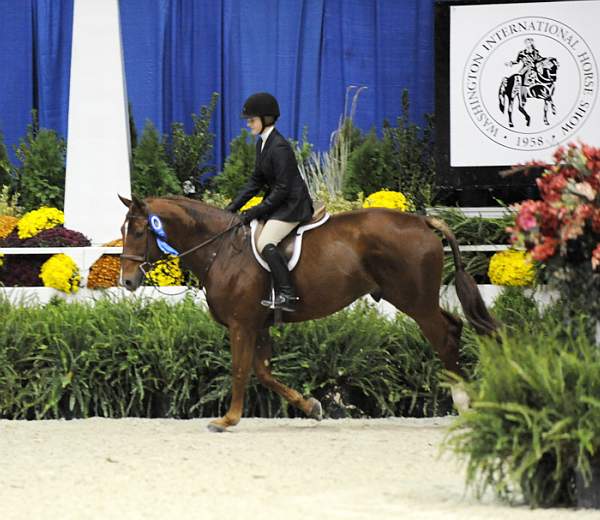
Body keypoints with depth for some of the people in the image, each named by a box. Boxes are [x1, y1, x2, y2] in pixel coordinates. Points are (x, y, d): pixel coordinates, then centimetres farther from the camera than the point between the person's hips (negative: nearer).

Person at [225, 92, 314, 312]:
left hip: (292, 204, -11)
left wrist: (257, 211, -20)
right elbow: (256, 181, 16)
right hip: (277, 202, 11)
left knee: (265, 244, -26)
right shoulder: (262, 143, 10)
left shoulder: (279, 147, -20)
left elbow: (282, 189, -21)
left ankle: (287, 295, -28)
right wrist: (234, 206, 7)